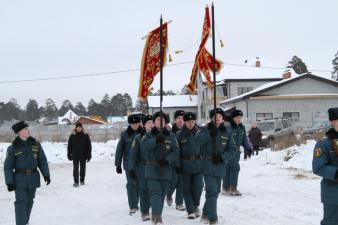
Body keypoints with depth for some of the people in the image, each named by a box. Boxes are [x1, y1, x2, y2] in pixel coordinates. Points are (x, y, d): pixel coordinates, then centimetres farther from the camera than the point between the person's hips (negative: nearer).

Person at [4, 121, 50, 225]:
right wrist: (9, 182, -8)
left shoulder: (35, 144, 1)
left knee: (29, 201, 14)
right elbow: (8, 166, -4)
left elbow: (42, 160, 6)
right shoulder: (13, 148, -7)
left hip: (33, 178, 3)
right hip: (20, 178, -3)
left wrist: (46, 174, -2)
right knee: (21, 202, -9)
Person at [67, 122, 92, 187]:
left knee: (83, 168, 10)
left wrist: (89, 155, -3)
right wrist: (69, 155, 1)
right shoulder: (72, 136, 0)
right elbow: (69, 146, 4)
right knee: (75, 169, -4)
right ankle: (76, 182, -1)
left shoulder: (85, 136, -1)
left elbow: (89, 146, 1)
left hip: (83, 155, 1)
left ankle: (82, 180, 24)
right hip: (75, 156, -1)